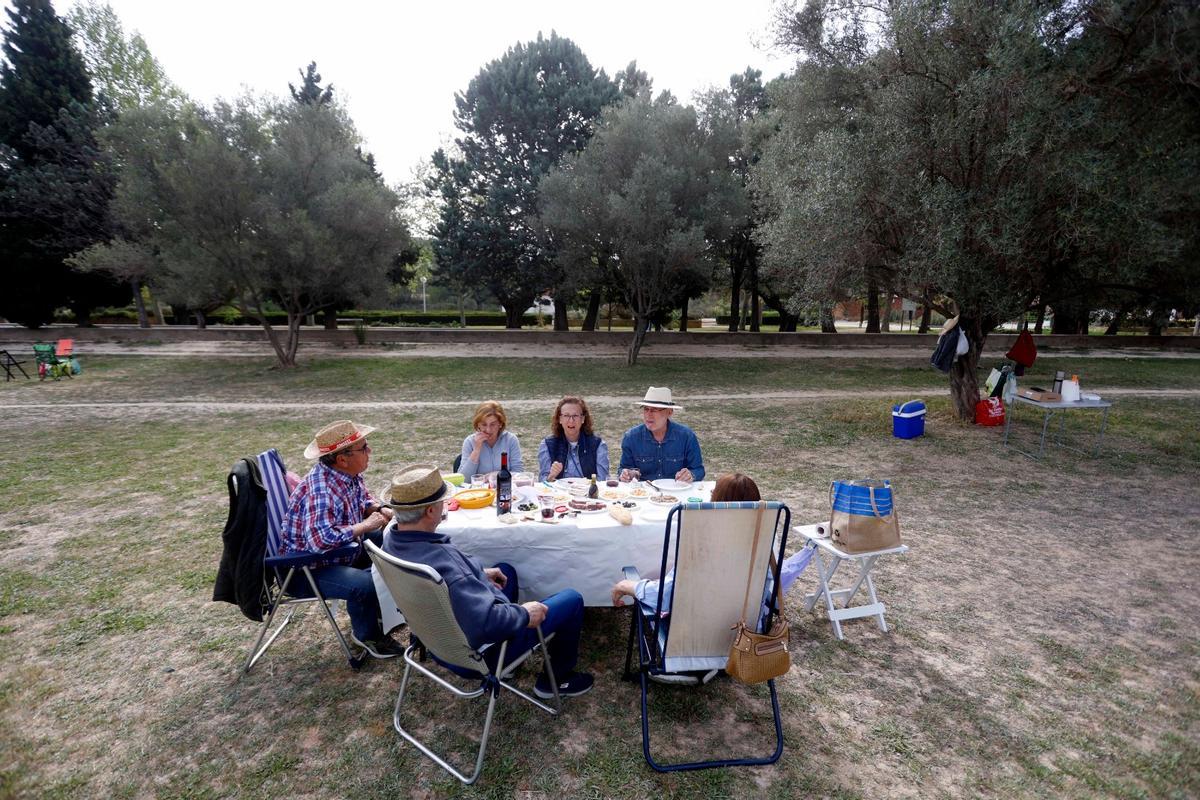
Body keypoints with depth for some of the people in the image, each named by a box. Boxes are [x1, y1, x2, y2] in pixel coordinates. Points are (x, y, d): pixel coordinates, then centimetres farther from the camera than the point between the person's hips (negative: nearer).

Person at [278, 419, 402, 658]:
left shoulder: (349, 475, -5)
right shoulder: (321, 490, -33)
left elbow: (363, 498, 16)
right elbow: (321, 539, -47)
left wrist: (380, 509, -5)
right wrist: (366, 525, -33)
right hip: (305, 569, -9)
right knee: (365, 584, -30)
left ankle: (382, 610, 27)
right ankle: (366, 634, 2)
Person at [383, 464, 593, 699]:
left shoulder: (392, 539, -11)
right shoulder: (441, 561, -41)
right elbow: (487, 623, -40)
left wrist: (479, 573, 10)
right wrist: (524, 614, -22)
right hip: (478, 653, -8)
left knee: (506, 570, 30)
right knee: (572, 600, 4)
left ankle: (510, 662, 44)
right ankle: (555, 680, 26)